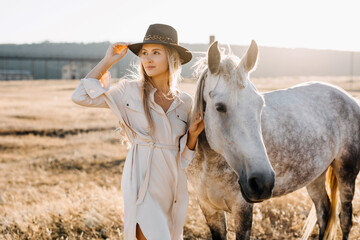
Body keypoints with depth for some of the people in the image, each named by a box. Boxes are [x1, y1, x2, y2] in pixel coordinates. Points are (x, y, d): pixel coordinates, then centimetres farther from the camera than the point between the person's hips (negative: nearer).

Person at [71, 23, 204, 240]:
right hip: (142, 182, -4)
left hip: (175, 186, 4)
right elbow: (82, 96, -11)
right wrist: (108, 61, -10)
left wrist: (193, 134, -10)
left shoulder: (185, 102, 4)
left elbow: (185, 155, 11)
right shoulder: (130, 91, -4)